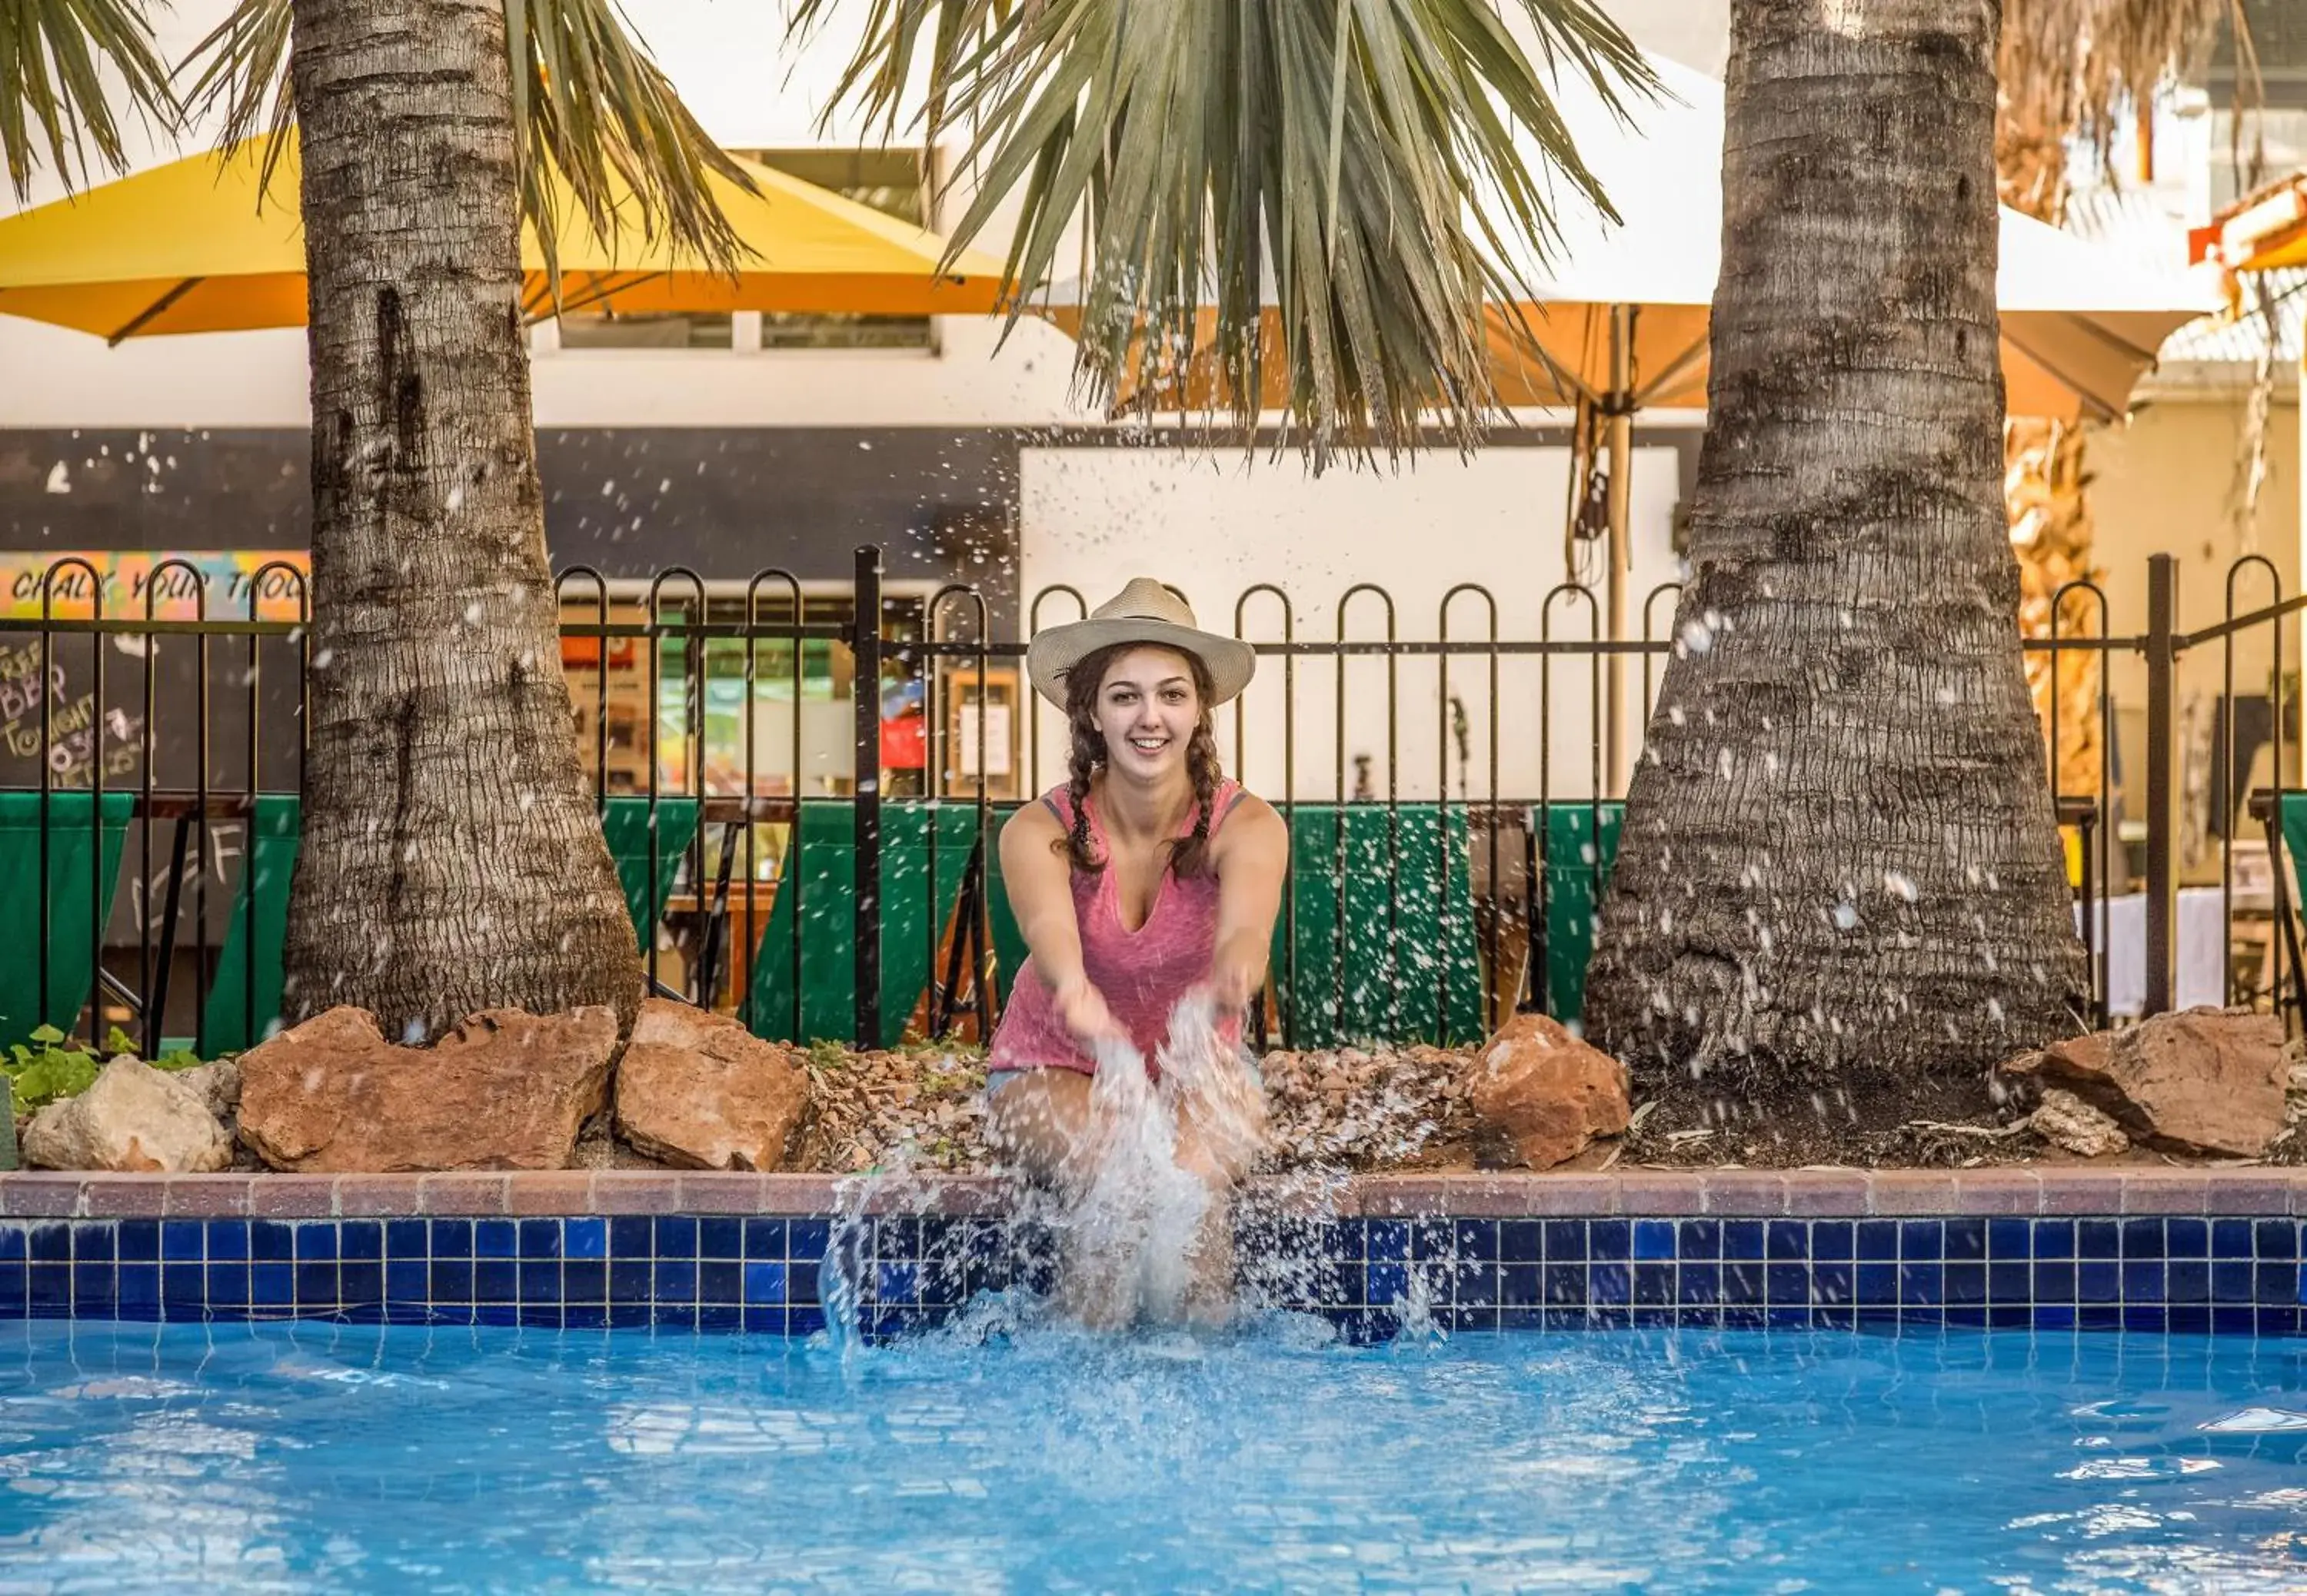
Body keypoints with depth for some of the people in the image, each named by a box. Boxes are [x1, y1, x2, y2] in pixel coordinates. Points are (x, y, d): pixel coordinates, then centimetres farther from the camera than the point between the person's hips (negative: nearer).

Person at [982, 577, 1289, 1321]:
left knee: (1192, 1175, -33)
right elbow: (1048, 926, -43)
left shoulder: (1249, 826, -19)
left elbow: (1246, 925, -41)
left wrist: (1229, 980, -68)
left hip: (1196, 1070, 1)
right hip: (1054, 1070, 0)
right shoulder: (1038, 832, -20)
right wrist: (1076, 996, -69)